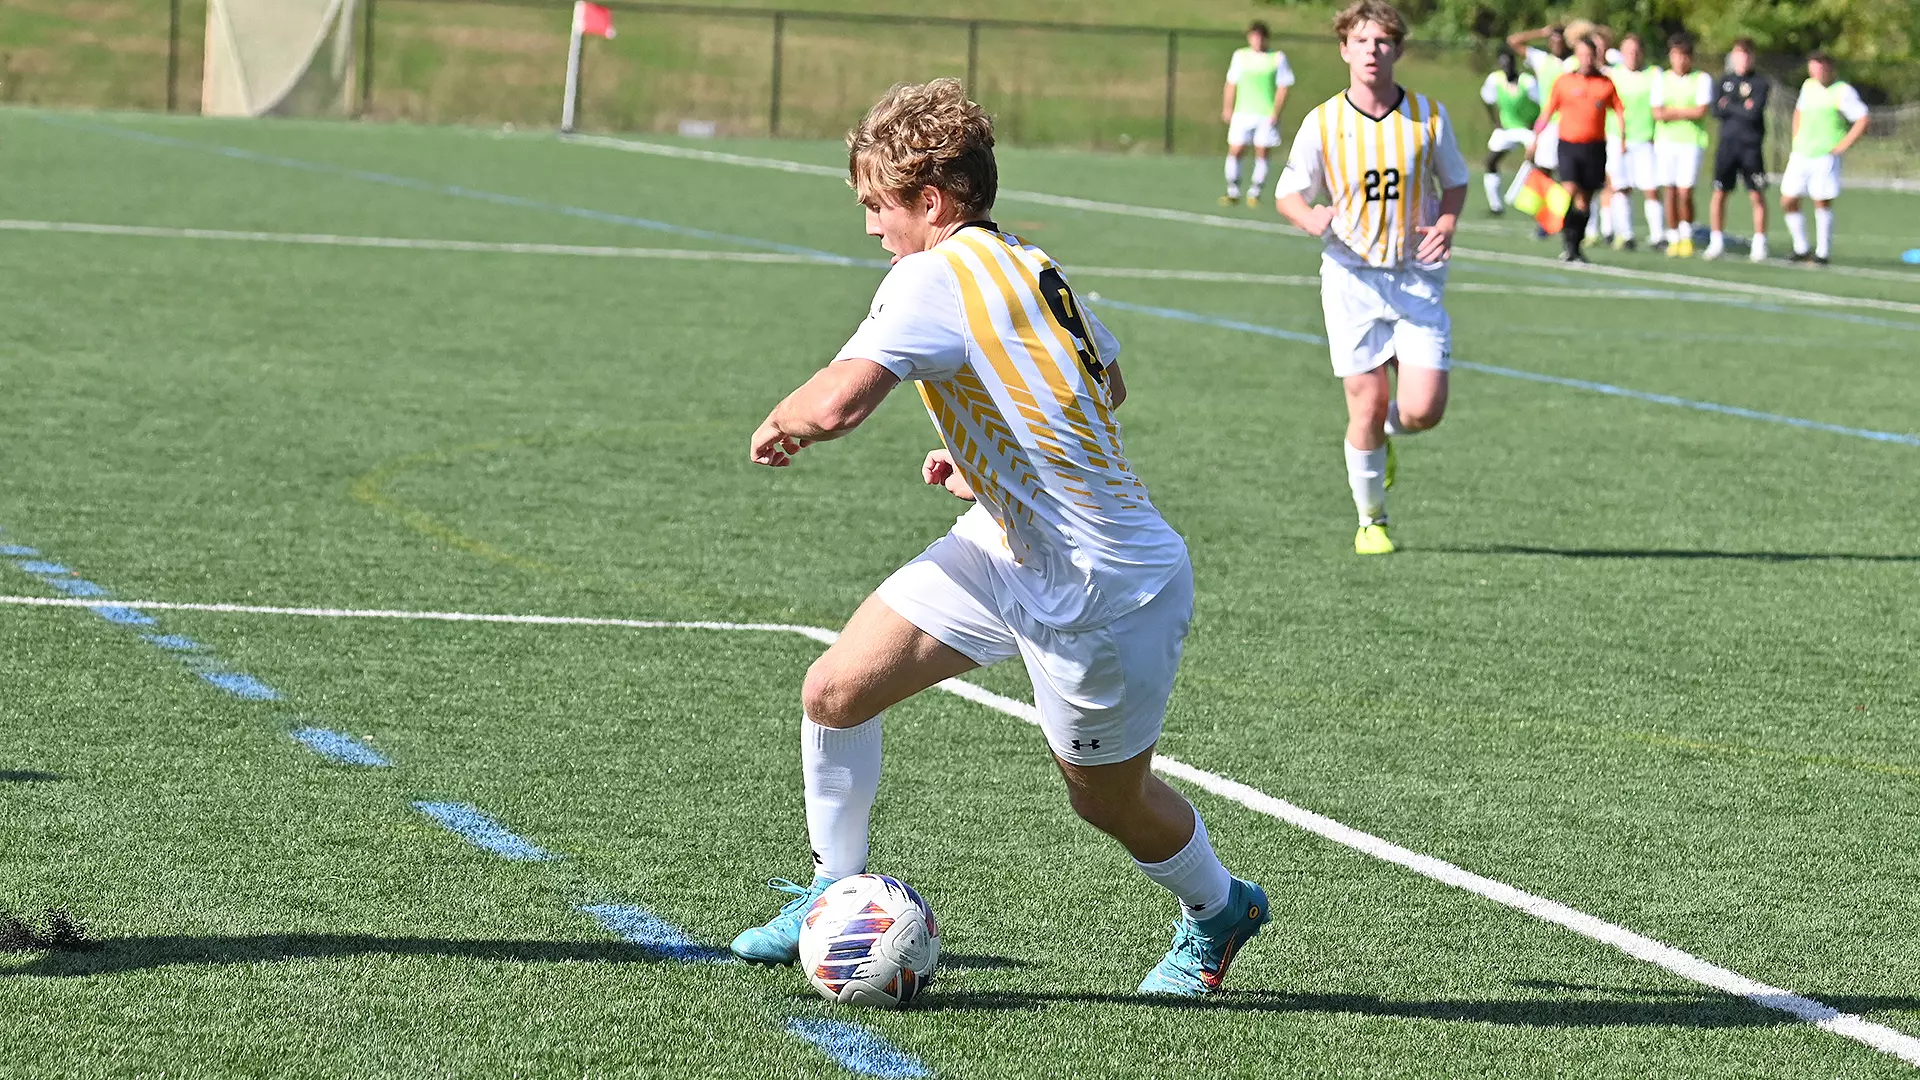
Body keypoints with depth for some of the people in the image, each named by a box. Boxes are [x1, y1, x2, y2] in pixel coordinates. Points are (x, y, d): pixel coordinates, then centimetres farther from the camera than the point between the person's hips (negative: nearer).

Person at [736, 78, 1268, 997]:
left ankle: (1217, 910, 40)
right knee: (835, 690, 3)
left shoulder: (935, 276, -20)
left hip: (1104, 592, -9)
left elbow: (836, 402, -32)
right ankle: (833, 894, 19)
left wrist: (775, 428, -9)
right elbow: (1108, 384, 22)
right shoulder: (1032, 267, 6)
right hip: (1012, 543, 9)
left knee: (1109, 798, 12)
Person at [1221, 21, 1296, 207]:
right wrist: (1227, 108, 8)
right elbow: (1231, 84, 15)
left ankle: (1254, 193, 9)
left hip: (1267, 115, -2)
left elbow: (1282, 88, -1)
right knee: (1235, 150, -5)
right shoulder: (1240, 56, 10)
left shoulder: (1278, 58, 2)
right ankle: (1232, 191, 4)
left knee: (1261, 153, -1)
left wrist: (1276, 113, -10)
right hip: (1242, 113, 2)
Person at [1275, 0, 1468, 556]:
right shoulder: (1322, 123, -4)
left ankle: (1386, 433, 28)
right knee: (1368, 406, -4)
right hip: (1352, 276, -1)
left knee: (1424, 409, -10)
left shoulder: (1429, 116, -1)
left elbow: (1455, 182, 14)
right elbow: (1288, 194, 4)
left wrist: (1446, 225, -7)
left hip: (1417, 276, 1)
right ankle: (1370, 520, 18)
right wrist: (1312, 217, -19)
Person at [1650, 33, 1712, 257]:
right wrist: (1686, 112, -5)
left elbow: (1701, 111, -11)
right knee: (1670, 192, 2)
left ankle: (1686, 236, 12)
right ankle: (1673, 240, 11)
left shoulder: (1702, 79, 1)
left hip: (1691, 142, -2)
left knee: (1685, 194, -7)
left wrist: (1672, 112, -5)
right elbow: (1657, 113, -1)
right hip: (1665, 141, 2)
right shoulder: (1662, 79, 8)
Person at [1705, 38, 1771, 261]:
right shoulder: (1725, 80, 11)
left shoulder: (1761, 83, -1)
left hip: (1751, 146, -3)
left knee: (1757, 196, -2)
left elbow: (1754, 113, -12)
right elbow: (1716, 111, 2)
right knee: (1719, 193, 1)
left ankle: (1759, 245, 6)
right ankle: (1717, 243, 11)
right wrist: (1741, 109, -9)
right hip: (1727, 144, 3)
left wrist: (1729, 106, -3)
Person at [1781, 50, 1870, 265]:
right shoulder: (1808, 86, 13)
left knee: (1822, 203, -6)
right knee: (1788, 202, 2)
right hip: (1800, 156, 7)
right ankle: (1800, 249, 14)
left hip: (1825, 157, -7)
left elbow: (1862, 121, -12)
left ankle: (1823, 253, 4)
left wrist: (1842, 147, -14)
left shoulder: (1843, 92, -8)